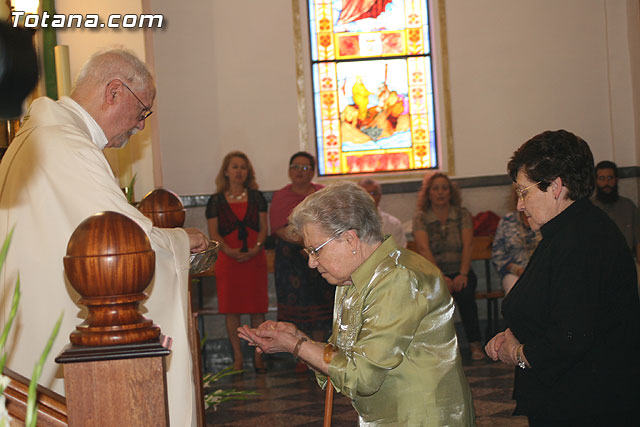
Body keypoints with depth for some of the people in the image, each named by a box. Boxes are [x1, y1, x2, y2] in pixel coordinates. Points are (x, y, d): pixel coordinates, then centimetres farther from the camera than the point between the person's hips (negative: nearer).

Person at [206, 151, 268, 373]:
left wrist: (256, 248, -12)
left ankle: (258, 355, 8)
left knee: (257, 309, 0)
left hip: (255, 257, 1)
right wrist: (228, 250, -15)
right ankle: (237, 357, 7)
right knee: (231, 309, -1)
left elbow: (263, 227, 6)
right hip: (228, 259, -1)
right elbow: (213, 233, 2)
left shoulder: (256, 197, 10)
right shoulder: (216, 201, 7)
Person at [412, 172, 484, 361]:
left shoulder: (462, 214, 7)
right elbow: (424, 249, -10)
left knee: (465, 292, -33)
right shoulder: (420, 218, 3)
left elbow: (467, 246, -5)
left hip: (459, 272, 1)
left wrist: (463, 274, -21)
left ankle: (475, 344, -27)